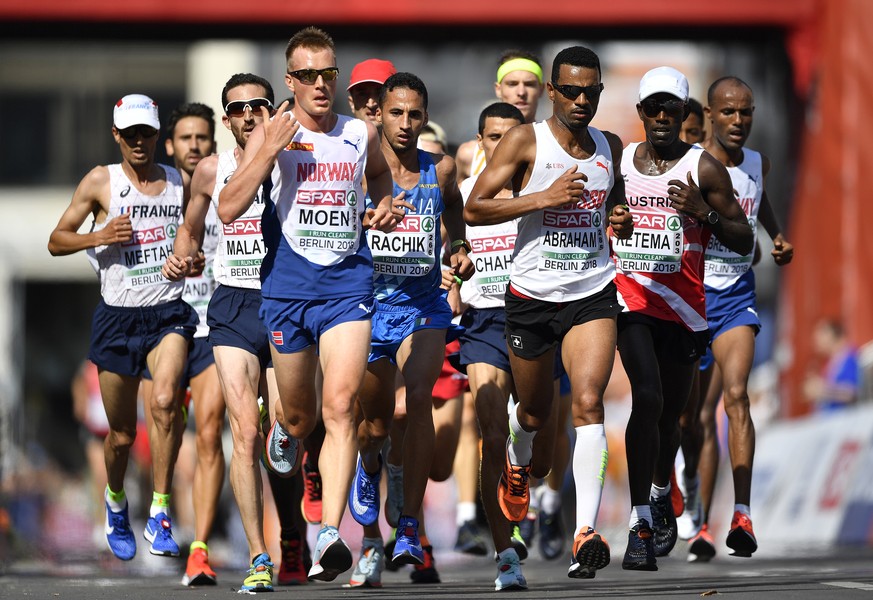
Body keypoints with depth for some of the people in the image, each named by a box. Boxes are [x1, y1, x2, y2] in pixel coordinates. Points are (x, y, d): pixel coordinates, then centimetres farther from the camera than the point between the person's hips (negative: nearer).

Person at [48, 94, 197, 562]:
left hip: (169, 313, 0)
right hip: (117, 316, 0)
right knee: (122, 433, 7)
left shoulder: (181, 183, 7)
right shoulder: (100, 182, 2)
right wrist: (99, 236, -13)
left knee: (163, 400, -27)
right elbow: (56, 241, 5)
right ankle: (115, 502, 39)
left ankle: (160, 512, -19)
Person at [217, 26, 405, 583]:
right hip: (286, 287, 0)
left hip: (347, 287, 0)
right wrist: (270, 150, -19)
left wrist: (382, 205, 10)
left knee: (339, 407, -17)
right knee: (298, 418, 12)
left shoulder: (361, 134, 6)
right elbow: (228, 209, -11)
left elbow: (379, 171, 31)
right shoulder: (271, 134, -1)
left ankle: (330, 535, -24)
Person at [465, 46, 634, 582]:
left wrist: (621, 221, 3)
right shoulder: (526, 141, -5)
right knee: (535, 409, 16)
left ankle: (587, 533, -25)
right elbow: (474, 209, -10)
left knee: (588, 402, -18)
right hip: (532, 296, -1)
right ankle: (518, 464, 53)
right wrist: (543, 198, -20)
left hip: (592, 295, 1)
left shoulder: (611, 147, 8)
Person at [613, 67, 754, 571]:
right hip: (631, 301, 0)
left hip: (683, 307, 0)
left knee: (670, 412, 13)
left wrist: (703, 212, -17)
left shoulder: (704, 168, -1)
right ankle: (641, 524, -21)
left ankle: (661, 495, 43)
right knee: (647, 399, -20)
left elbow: (744, 241, -2)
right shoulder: (618, 162, 8)